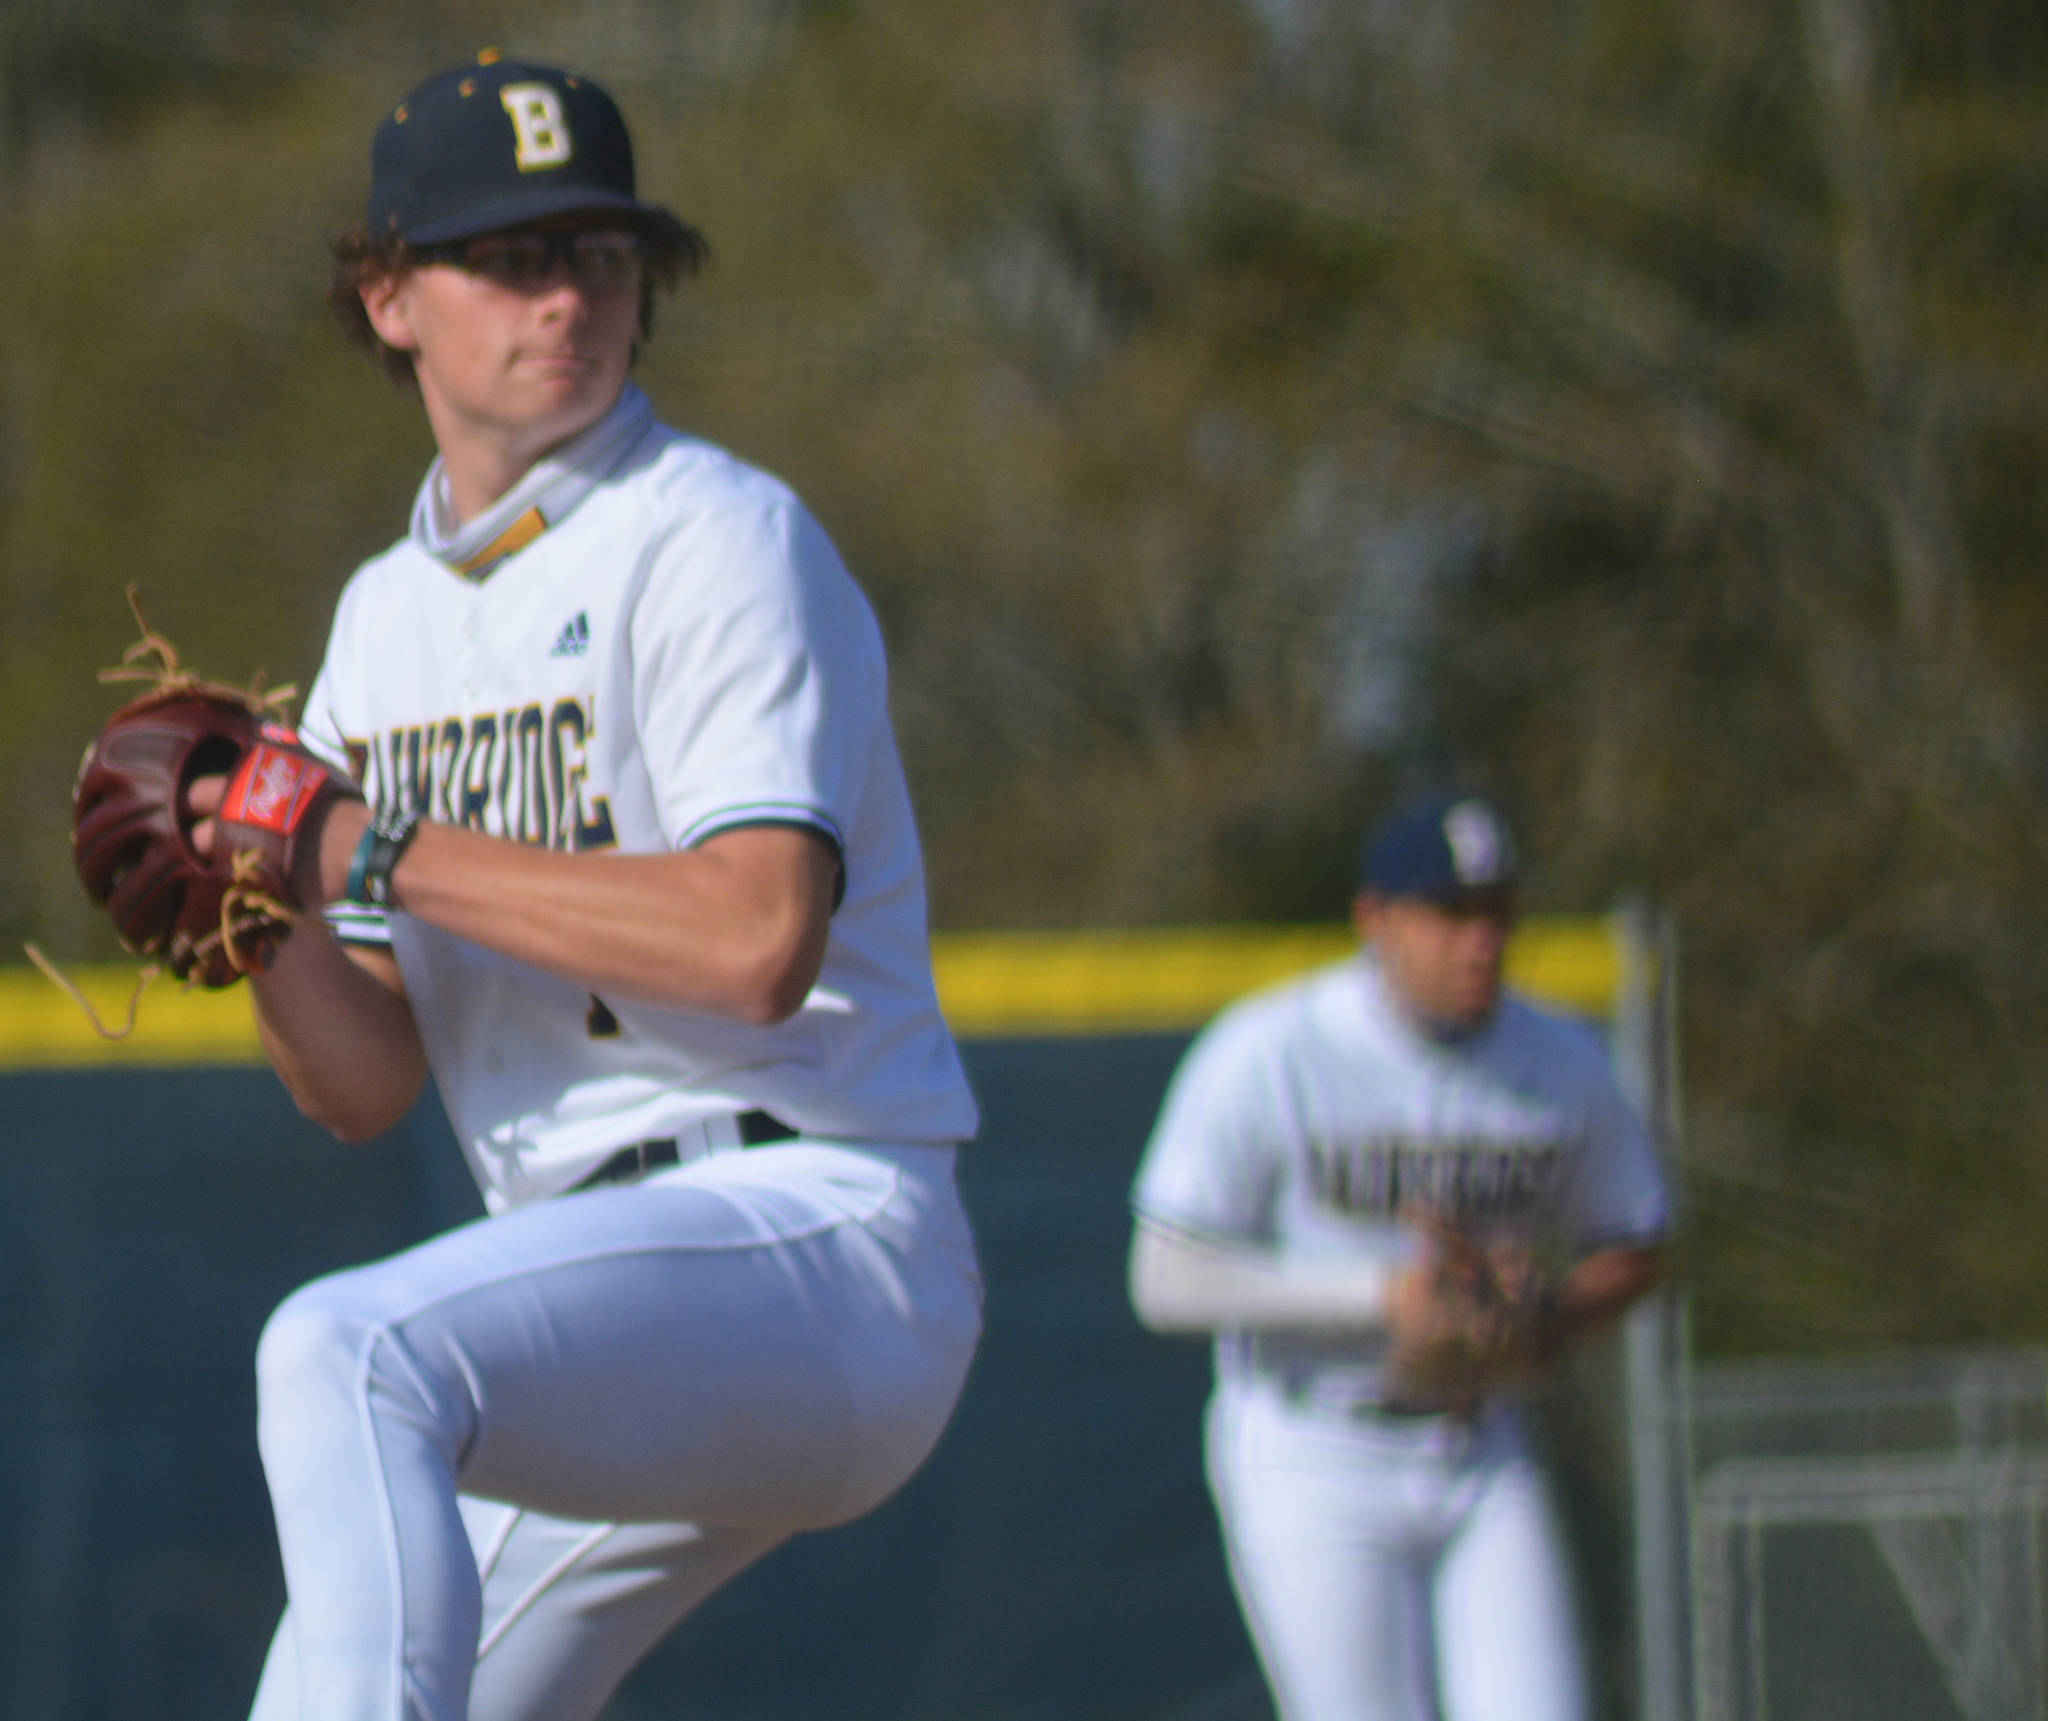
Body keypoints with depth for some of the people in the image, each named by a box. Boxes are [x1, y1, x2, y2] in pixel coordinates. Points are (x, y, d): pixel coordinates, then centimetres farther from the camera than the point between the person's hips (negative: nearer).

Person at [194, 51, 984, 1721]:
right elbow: (367, 1087, 14)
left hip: (815, 1228, -9)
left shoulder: (718, 540, -6)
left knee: (350, 1352, -33)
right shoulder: (389, 615, 18)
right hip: (601, 1308, 9)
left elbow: (758, 939, -22)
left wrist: (381, 853, -17)